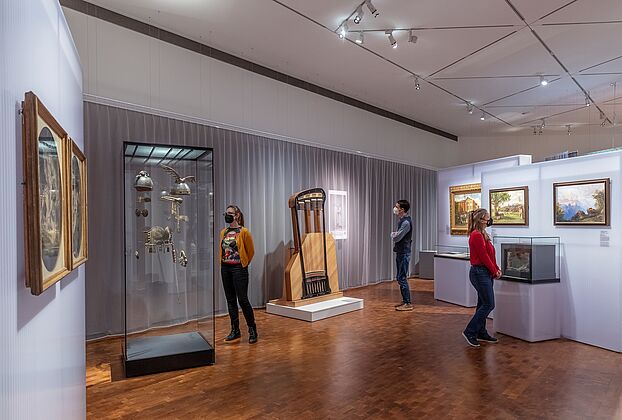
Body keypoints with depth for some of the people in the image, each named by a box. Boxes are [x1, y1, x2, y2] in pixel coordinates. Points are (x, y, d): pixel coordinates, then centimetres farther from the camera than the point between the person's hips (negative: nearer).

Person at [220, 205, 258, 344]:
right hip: (225, 268, 6)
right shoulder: (223, 232, 9)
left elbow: (251, 251, -2)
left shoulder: (243, 232, -9)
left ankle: (252, 330, 12)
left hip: (239, 269, -6)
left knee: (242, 299, -4)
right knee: (230, 300, 11)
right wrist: (223, 262, 11)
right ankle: (235, 331, 23)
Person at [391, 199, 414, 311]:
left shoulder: (406, 222, -19)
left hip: (404, 253, -10)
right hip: (399, 252, 10)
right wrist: (395, 235, -1)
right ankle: (404, 300, 27)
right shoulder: (401, 220, 12)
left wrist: (393, 234, 0)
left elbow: (396, 238, -20)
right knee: (400, 278, 16)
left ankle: (408, 304, 3)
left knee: (402, 278, -5)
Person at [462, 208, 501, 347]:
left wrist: (496, 269, 6)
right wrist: (495, 271, -7)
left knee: (483, 304, 15)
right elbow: (484, 257, -17)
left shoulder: (482, 234, 14)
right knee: (489, 304, -5)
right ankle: (469, 332, 2)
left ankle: (481, 333, 26)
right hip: (480, 272, -10)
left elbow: (490, 255, 16)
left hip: (485, 273, 10)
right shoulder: (476, 235, -17)